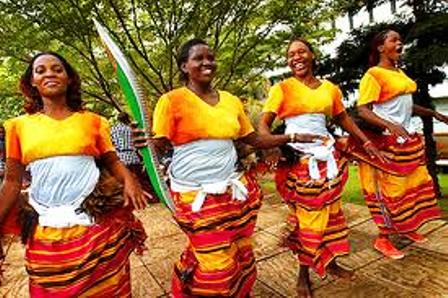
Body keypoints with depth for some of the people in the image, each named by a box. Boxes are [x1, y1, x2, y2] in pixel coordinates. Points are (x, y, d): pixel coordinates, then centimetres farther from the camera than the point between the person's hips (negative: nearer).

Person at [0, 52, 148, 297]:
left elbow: (112, 161, 3)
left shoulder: (92, 121, 4)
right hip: (46, 231, 2)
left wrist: (128, 180, -18)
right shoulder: (20, 126, 7)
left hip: (96, 223, -1)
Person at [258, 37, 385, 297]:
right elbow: (264, 124, -12)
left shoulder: (330, 88, 8)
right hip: (298, 160, -5)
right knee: (307, 216, 4)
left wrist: (366, 142, 17)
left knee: (331, 211, 15)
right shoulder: (282, 88, -6)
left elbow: (343, 118, 20)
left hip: (328, 156, 5)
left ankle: (331, 263, 37)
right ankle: (304, 274, 24)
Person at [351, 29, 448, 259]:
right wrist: (390, 126, -31)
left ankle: (406, 228, 32)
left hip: (407, 138, 9)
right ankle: (382, 239, 11)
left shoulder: (399, 72, 13)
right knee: (389, 189, -3)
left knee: (413, 184, 15)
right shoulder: (373, 74, -12)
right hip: (387, 140, -9)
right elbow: (363, 111, -20)